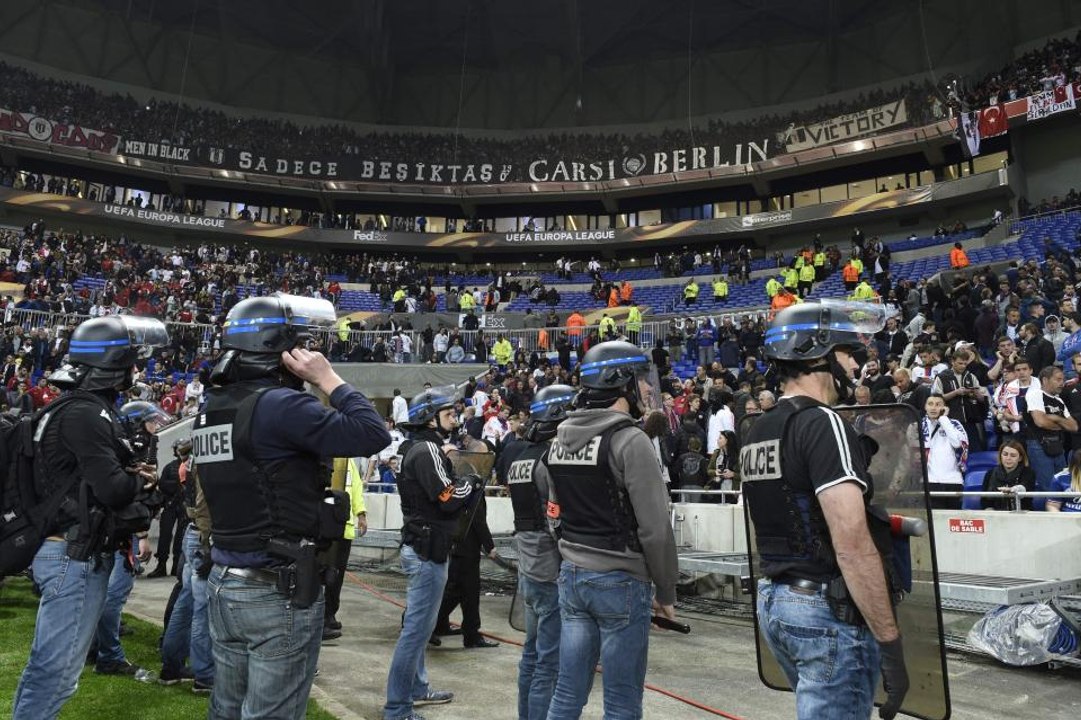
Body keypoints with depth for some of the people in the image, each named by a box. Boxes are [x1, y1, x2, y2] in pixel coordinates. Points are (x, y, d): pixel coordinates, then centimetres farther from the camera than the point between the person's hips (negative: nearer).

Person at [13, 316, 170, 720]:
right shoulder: (85, 413, -19)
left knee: (46, 662, 20)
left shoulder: (78, 407, 13)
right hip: (77, 555, -10)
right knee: (57, 669, -3)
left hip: (69, 551, 10)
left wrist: (131, 474, -3)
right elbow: (113, 489, -25)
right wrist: (143, 480, -5)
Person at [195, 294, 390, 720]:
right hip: (280, 592, -9)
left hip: (223, 585, 9)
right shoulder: (278, 404, -20)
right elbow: (373, 435, -22)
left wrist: (312, 384, 9)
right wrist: (327, 378, -12)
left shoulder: (212, 408, 7)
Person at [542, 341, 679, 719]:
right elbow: (655, 528, -16)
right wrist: (666, 590, -4)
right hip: (621, 581, -7)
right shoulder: (630, 440, -15)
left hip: (571, 575, 7)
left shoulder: (561, 438, 8)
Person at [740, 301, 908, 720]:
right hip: (829, 609, -9)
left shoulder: (756, 433, 11)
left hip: (772, 601, 9)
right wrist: (890, 641, -19)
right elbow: (852, 544, -24)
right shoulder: (824, 424, -17)